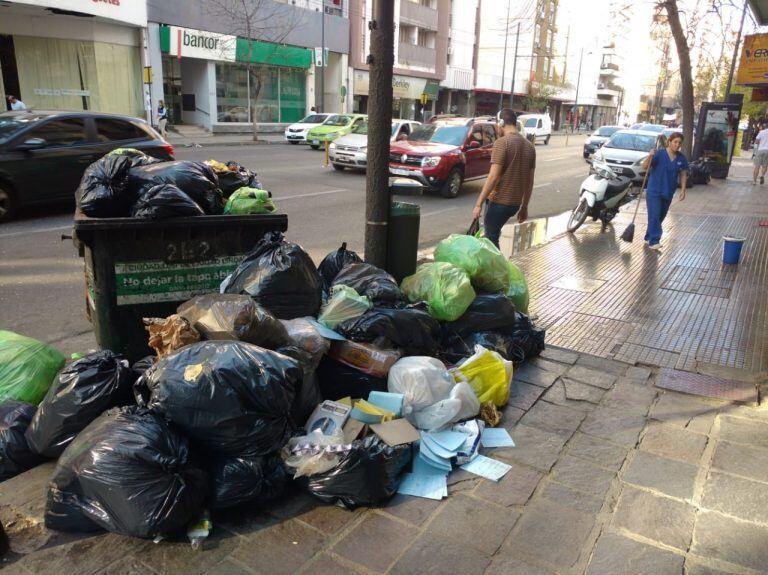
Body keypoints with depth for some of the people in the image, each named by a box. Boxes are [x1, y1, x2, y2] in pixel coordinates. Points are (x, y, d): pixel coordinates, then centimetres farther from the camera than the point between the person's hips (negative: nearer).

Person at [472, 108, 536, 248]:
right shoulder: (529, 146, 9)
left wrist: (478, 204, -17)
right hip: (515, 203, 7)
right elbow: (530, 180, 13)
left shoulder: (502, 142, -13)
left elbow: (493, 176, -20)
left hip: (499, 201, -7)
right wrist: (524, 207, 21)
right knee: (493, 233, 24)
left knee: (491, 238, 3)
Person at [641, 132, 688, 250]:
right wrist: (650, 156, -35)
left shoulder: (682, 159, 3)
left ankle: (649, 237, 28)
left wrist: (683, 189, 4)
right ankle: (653, 241, -11)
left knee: (661, 216, 13)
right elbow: (645, 167, -17)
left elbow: (683, 174, 11)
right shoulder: (659, 154, -11)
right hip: (654, 191, -6)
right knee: (654, 216, -11)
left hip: (668, 192, 6)